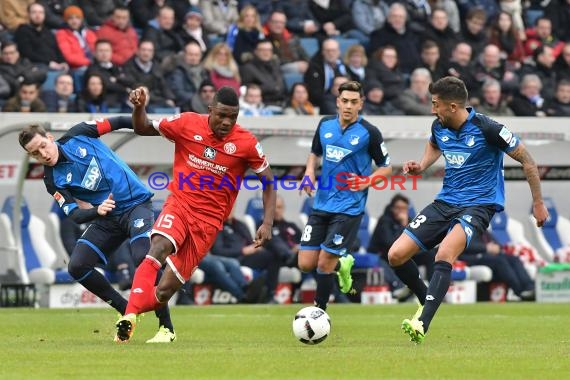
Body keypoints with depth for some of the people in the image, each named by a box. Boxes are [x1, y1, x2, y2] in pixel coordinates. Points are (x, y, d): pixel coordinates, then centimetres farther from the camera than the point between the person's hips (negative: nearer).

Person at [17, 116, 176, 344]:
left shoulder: (79, 135, -6)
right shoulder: (53, 180, -4)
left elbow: (116, 123, 4)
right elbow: (75, 215, -13)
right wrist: (97, 211, -33)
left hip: (136, 203, -4)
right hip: (107, 218, 4)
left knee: (142, 257, -27)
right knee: (77, 266, -9)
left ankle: (166, 328, -18)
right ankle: (128, 312, 8)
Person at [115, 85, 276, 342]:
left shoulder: (246, 144, -6)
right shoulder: (187, 124, -4)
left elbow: (269, 182, 5)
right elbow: (143, 129, 10)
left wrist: (267, 223, -5)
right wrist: (139, 108, -12)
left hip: (208, 220, 0)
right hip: (179, 205, 0)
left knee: (165, 290, -5)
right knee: (158, 249, -32)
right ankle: (129, 316, -36)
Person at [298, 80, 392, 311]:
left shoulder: (369, 132, -8)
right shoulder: (325, 125, 5)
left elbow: (386, 167, 1)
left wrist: (367, 182, -17)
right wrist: (310, 171, 2)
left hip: (349, 208, -5)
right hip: (322, 204, 5)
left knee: (324, 264, -8)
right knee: (306, 264, 2)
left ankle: (319, 311, 12)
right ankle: (342, 264, 33)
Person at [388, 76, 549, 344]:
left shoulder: (487, 129, -16)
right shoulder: (439, 127, 2)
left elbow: (526, 160, -5)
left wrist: (538, 203, -1)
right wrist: (420, 167, 7)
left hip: (478, 204, -7)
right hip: (445, 202, 7)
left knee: (445, 254, -34)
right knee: (396, 255, -4)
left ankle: (422, 323, -41)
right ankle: (427, 300, 22)